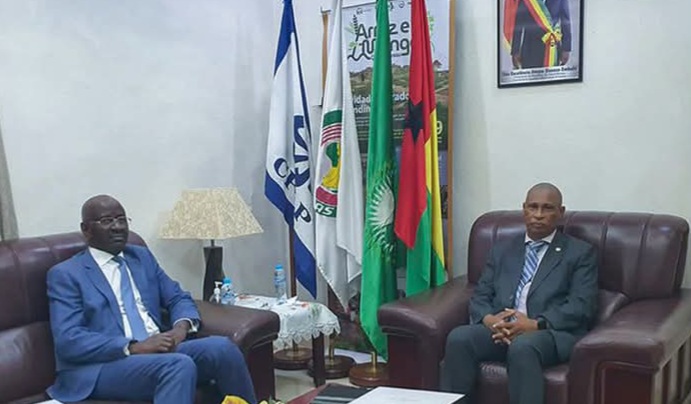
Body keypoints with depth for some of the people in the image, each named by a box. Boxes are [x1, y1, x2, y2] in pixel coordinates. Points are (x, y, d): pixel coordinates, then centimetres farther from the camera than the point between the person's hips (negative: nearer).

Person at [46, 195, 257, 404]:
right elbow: (69, 341, -10)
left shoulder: (142, 256, 19)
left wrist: (181, 326, -7)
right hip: (104, 366, -5)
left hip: (159, 350, 6)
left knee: (222, 347, -22)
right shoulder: (65, 274, 1)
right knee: (180, 365, -34)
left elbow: (178, 298, 18)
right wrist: (134, 347, -21)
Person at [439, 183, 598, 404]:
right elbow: (479, 296, 15)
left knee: (522, 347, -37)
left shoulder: (580, 252, 11)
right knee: (458, 337, -27)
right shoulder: (501, 249, 22)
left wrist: (536, 324, -17)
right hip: (499, 329, 4)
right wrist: (489, 319, -10)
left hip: (553, 332, -3)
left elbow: (581, 307, -2)